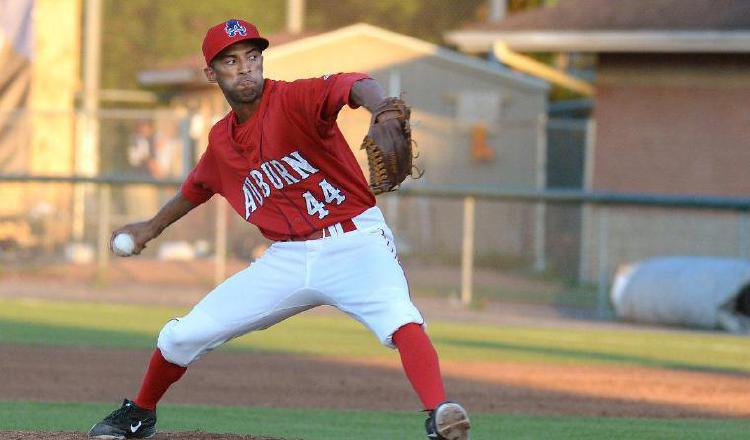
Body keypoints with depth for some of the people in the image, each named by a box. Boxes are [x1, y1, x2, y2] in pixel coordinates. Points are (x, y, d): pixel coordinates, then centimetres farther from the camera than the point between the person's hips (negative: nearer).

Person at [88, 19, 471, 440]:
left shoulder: (294, 100, -14)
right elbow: (198, 185, 30)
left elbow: (352, 87, -36)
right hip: (287, 259, 6)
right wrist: (152, 227, 44)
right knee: (182, 336, 8)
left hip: (354, 243, -6)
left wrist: (381, 111, -59)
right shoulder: (221, 140, 7)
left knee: (399, 317, -38)